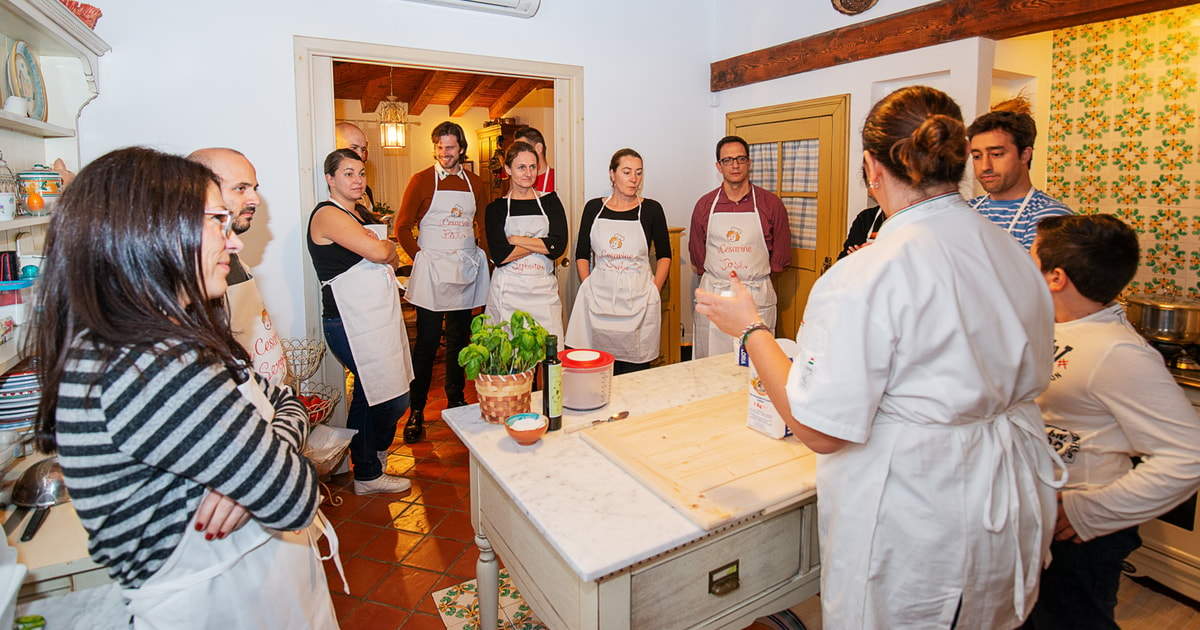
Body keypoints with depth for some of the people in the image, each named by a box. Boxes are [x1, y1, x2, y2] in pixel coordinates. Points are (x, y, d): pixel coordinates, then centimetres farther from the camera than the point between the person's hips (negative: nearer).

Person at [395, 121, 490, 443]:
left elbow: (483, 226, 17)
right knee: (427, 342, -1)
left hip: (466, 271, 4)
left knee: (459, 339, 12)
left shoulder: (474, 183, 9)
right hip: (432, 272, -3)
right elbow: (402, 228, 1)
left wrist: (482, 256, 6)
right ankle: (417, 410, 10)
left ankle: (456, 401, 26)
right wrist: (420, 257, -5)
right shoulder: (421, 181, 0)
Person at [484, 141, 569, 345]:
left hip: (544, 291, 1)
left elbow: (559, 246, -6)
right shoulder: (496, 208, 5)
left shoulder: (550, 201, 8)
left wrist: (516, 239, -7)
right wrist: (542, 244, -7)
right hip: (507, 292, -1)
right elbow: (500, 255, -9)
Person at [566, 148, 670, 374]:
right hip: (599, 298, 1)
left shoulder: (651, 209, 3)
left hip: (638, 300, -1)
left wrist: (653, 292, -1)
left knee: (635, 370, 1)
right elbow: (582, 254, 11)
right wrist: (589, 289, 0)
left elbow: (664, 256, 9)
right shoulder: (594, 208, 7)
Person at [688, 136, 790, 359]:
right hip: (713, 297, 1)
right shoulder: (704, 205, 6)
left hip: (756, 298, -1)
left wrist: (753, 278, 6)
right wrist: (720, 279, 8)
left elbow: (780, 258, 7)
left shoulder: (771, 203, 2)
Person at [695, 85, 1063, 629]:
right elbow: (1029, 380, 12)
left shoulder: (866, 277, -27)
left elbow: (819, 430, -25)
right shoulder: (1019, 260, -2)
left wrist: (749, 328, -14)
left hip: (913, 532, -7)